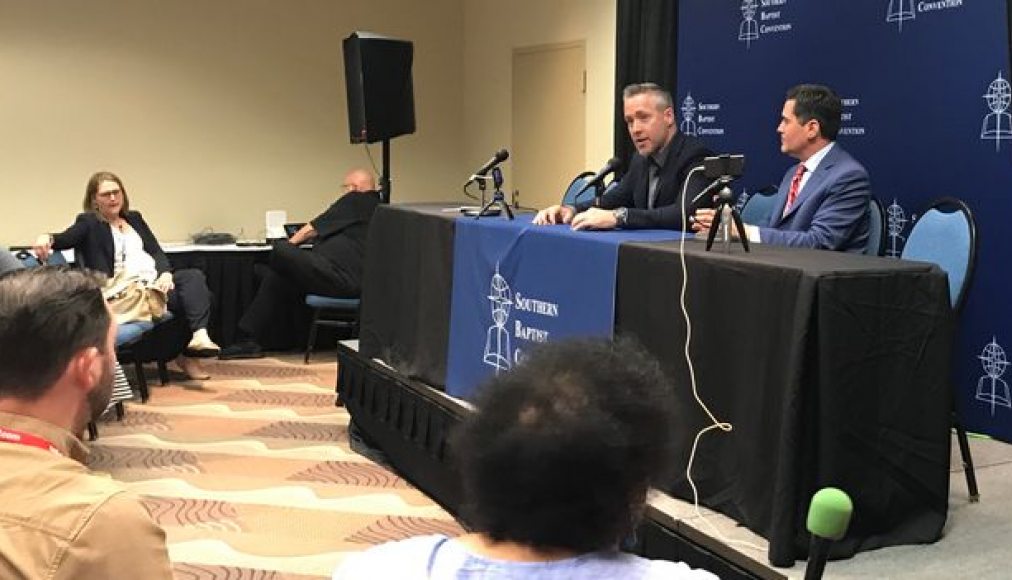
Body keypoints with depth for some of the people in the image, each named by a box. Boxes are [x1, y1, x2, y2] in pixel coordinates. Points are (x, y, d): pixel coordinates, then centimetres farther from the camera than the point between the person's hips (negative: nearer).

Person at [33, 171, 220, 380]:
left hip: (156, 281, 5)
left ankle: (199, 335, -40)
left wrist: (165, 273, -7)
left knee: (195, 276, -25)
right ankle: (187, 356, -23)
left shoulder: (135, 218, 24)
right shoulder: (88, 223, 9)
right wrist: (48, 238, -36)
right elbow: (66, 239, -11)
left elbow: (157, 252, 15)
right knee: (187, 296, -28)